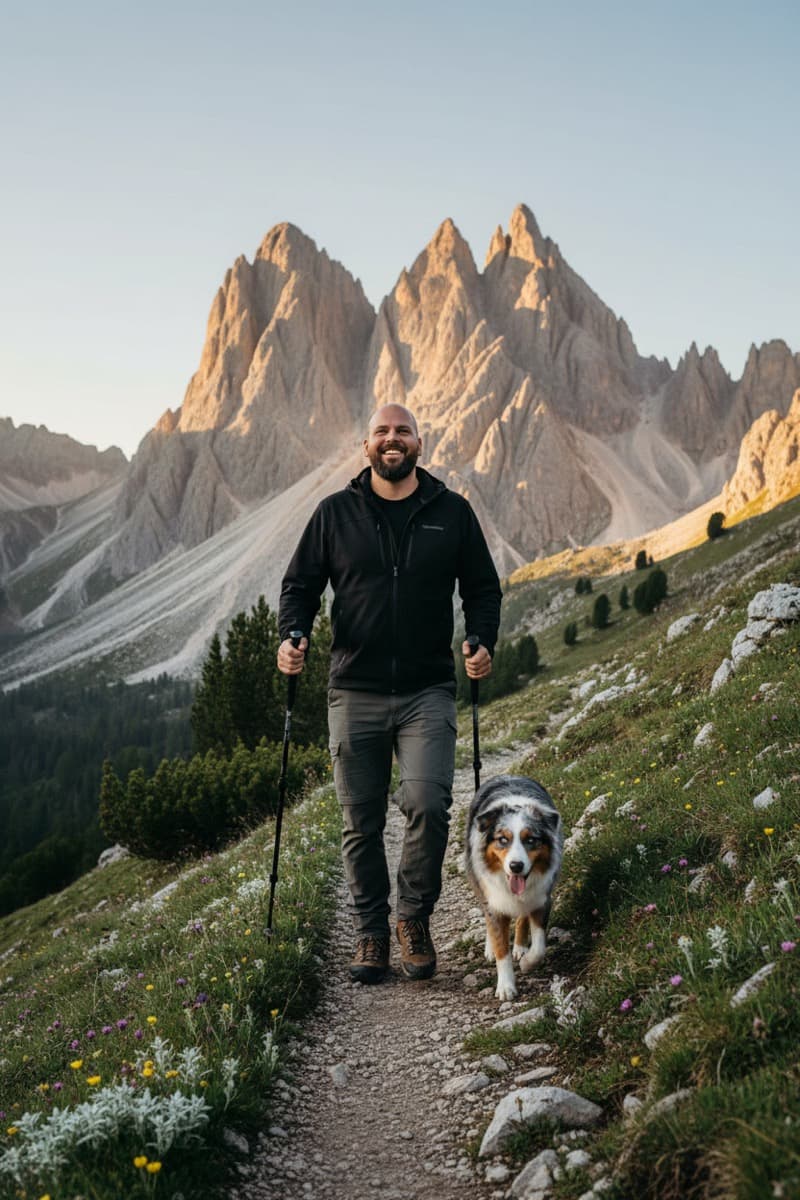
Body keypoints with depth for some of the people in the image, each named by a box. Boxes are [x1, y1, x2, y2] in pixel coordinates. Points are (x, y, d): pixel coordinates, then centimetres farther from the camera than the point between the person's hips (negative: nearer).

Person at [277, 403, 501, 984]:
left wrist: (483, 642, -6)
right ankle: (371, 933, 21)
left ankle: (415, 919, 5)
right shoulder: (336, 513, 7)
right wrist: (291, 637, -9)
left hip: (428, 691, -1)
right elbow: (301, 583, 10)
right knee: (362, 821, 5)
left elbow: (483, 587, 12)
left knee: (427, 803, -17)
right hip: (355, 694, 1)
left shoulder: (452, 512, 7)